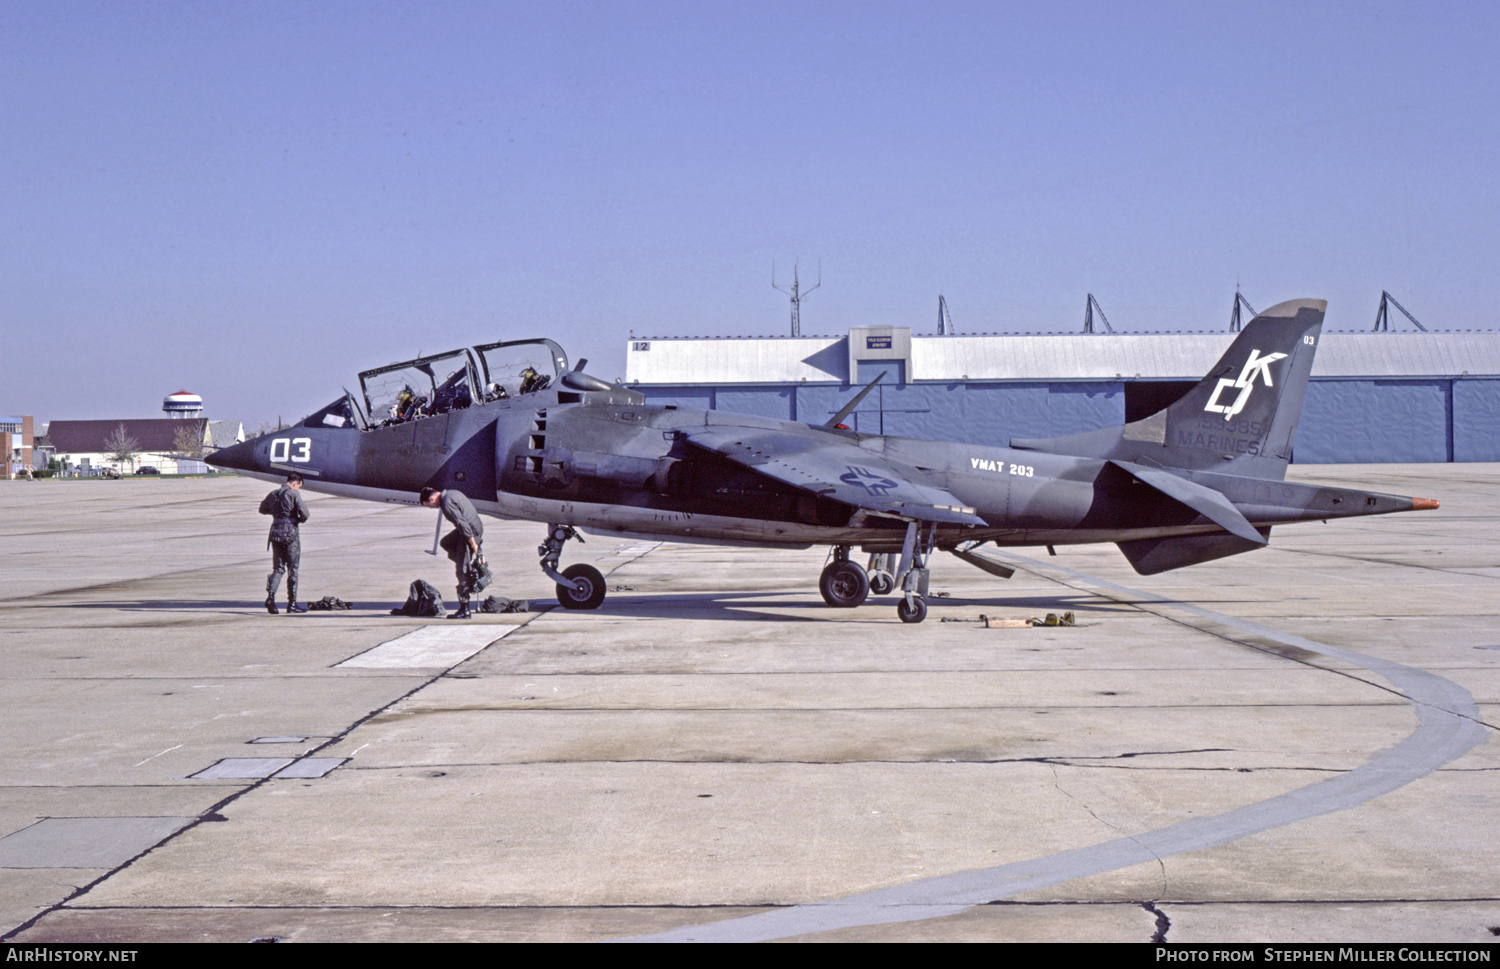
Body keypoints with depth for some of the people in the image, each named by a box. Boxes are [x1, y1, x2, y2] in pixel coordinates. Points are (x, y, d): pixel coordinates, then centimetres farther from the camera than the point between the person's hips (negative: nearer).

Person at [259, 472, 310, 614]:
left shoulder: (273, 494, 12)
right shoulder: (294, 494, -8)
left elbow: (262, 509, 29)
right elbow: (304, 513, -18)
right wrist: (300, 520, 3)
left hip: (275, 532, 5)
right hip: (290, 532, -5)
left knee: (278, 568, 11)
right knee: (293, 569, 4)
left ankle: (270, 596, -12)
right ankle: (292, 604, 7)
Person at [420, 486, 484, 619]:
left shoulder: (446, 503, -19)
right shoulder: (451, 493, 12)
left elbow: (462, 523, -23)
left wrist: (473, 544, -20)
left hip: (471, 532, -10)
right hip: (477, 526, 10)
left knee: (462, 571, -4)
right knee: (445, 543, 28)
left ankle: (464, 610, 0)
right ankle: (472, 566, 18)